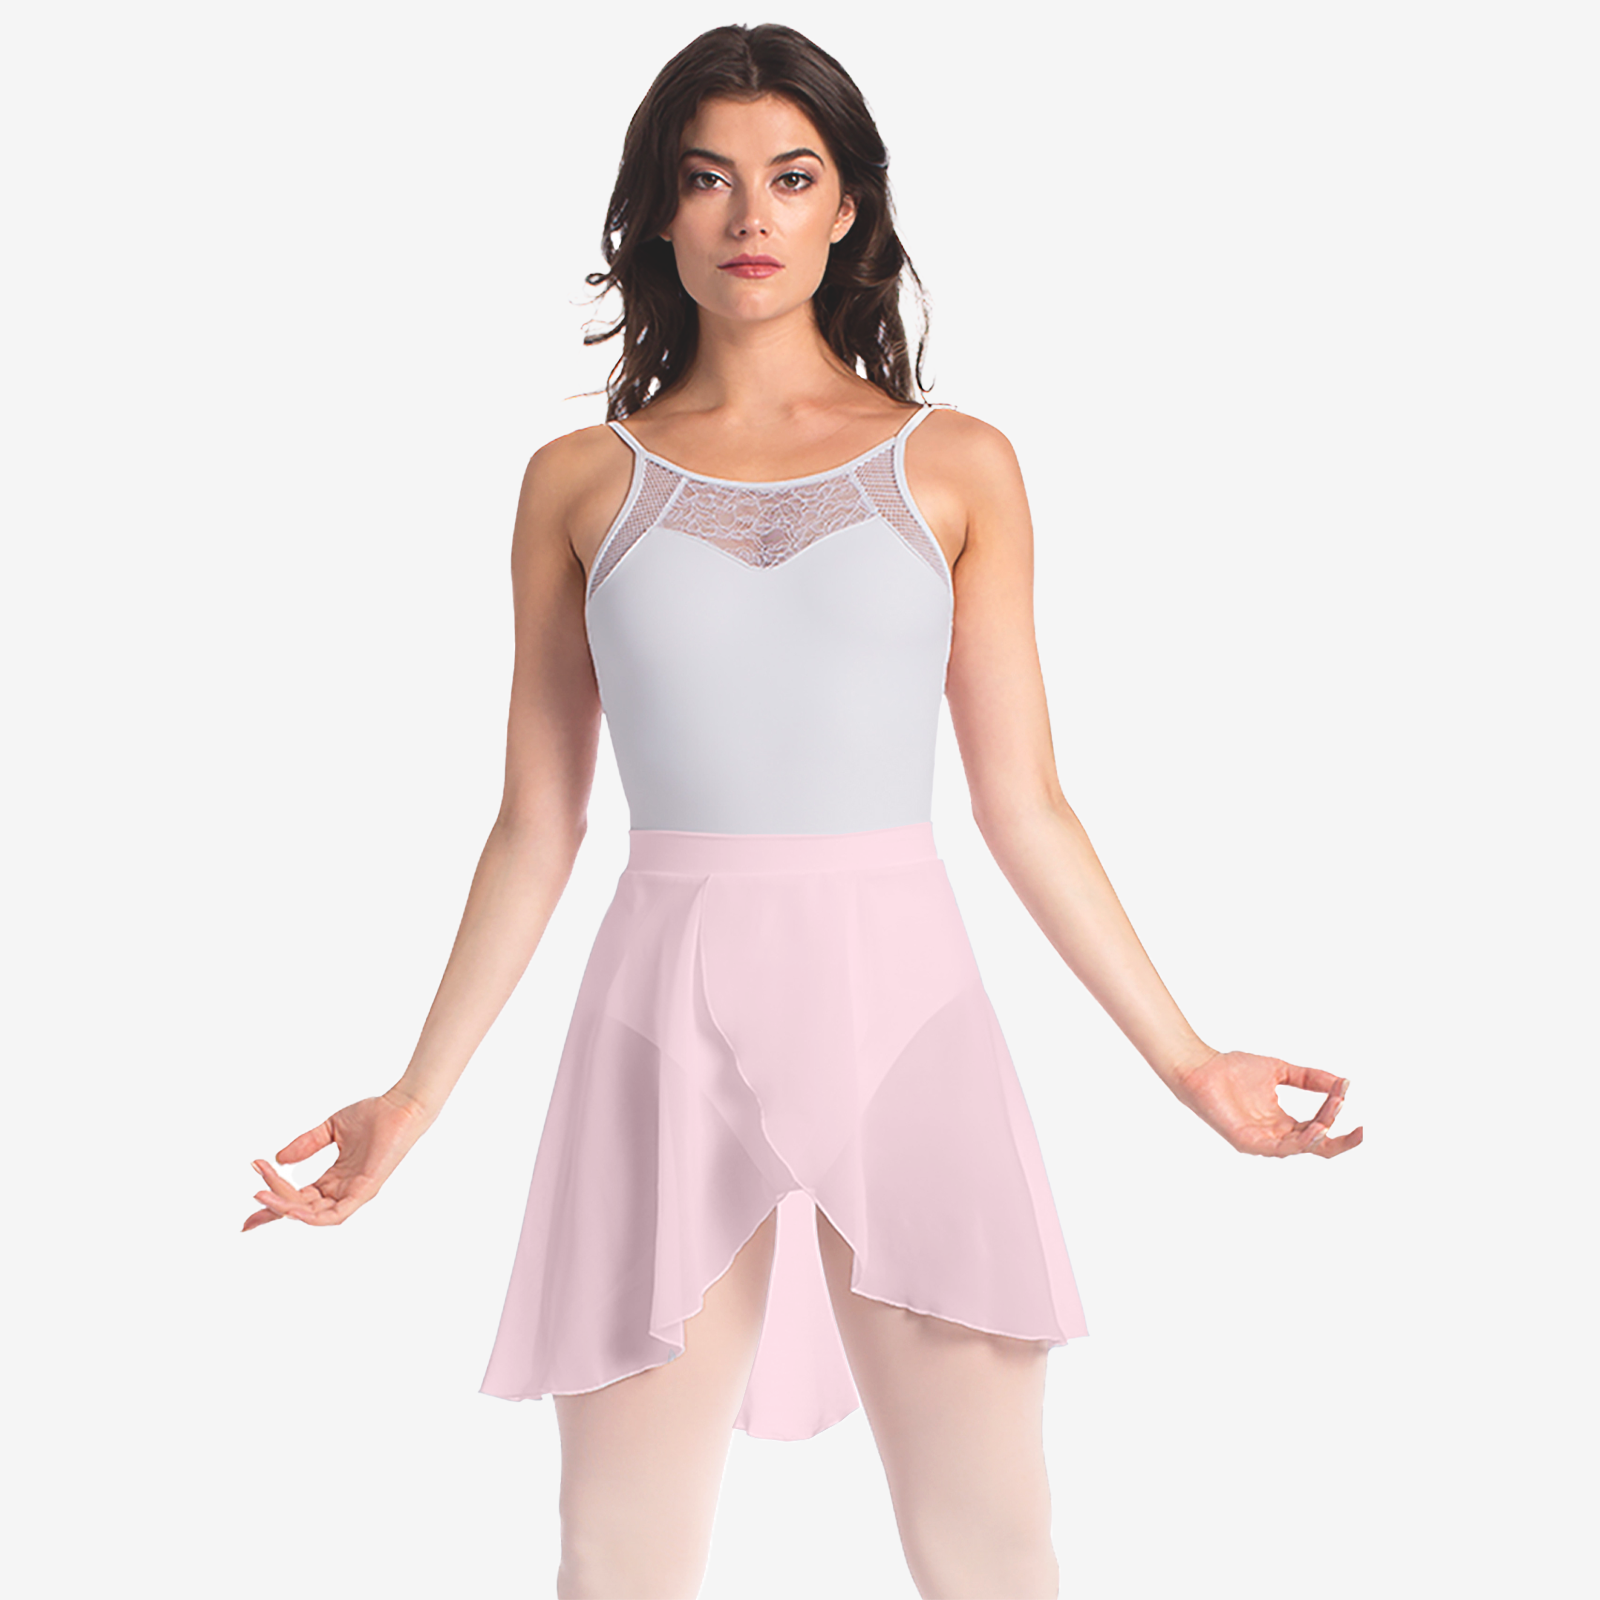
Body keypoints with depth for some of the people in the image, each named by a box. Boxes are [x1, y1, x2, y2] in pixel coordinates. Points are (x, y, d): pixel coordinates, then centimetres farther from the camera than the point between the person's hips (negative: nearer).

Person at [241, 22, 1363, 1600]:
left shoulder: (955, 466, 8)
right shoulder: (579, 483, 9)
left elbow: (1021, 801, 9)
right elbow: (536, 825, 11)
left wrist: (1186, 1058, 6)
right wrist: (416, 1097, 9)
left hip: (901, 1004, 0)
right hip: (673, 1016, 1)